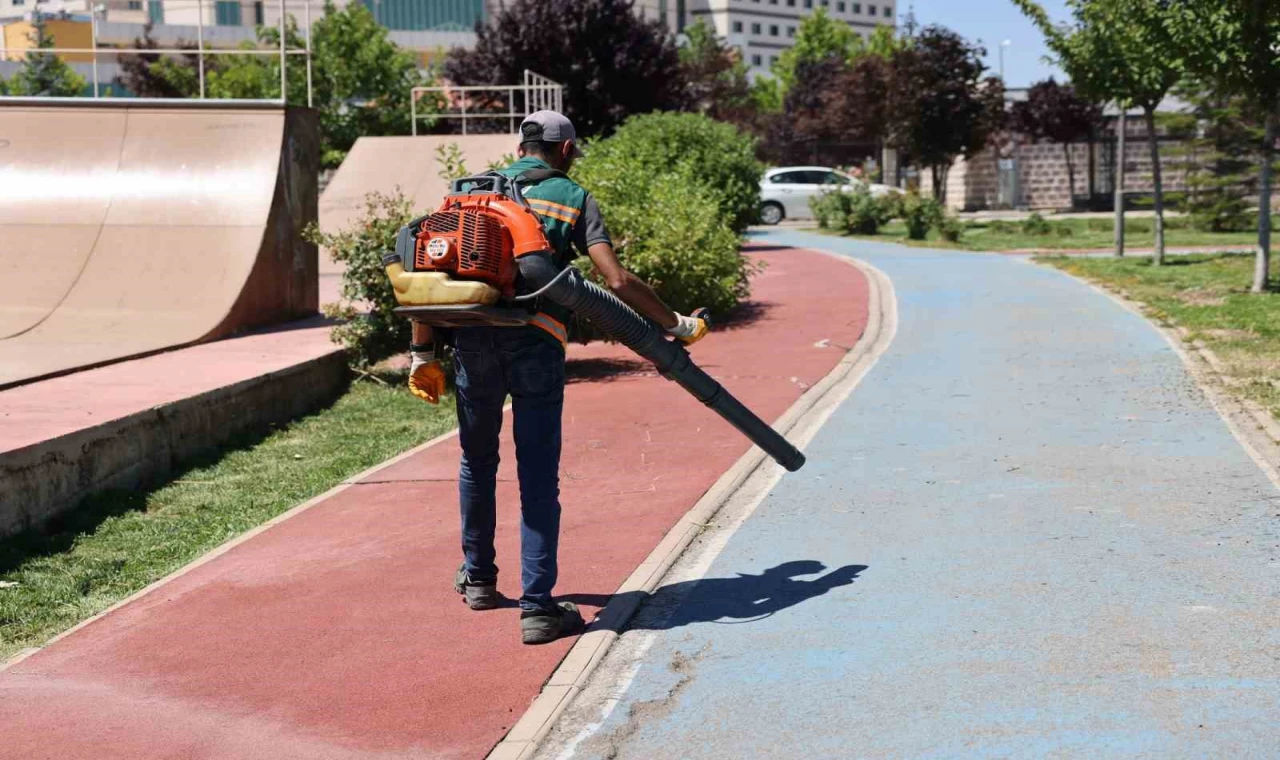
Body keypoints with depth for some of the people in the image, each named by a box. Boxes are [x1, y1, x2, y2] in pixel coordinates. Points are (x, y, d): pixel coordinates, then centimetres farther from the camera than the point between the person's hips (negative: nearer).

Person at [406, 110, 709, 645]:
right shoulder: (573, 197, 11)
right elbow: (617, 281, -1)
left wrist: (422, 352, 16)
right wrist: (676, 325, 7)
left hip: (473, 336, 3)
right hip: (536, 340, -3)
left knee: (477, 462, 21)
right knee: (538, 477, 1)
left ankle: (478, 578, 36)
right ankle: (538, 607, -1)